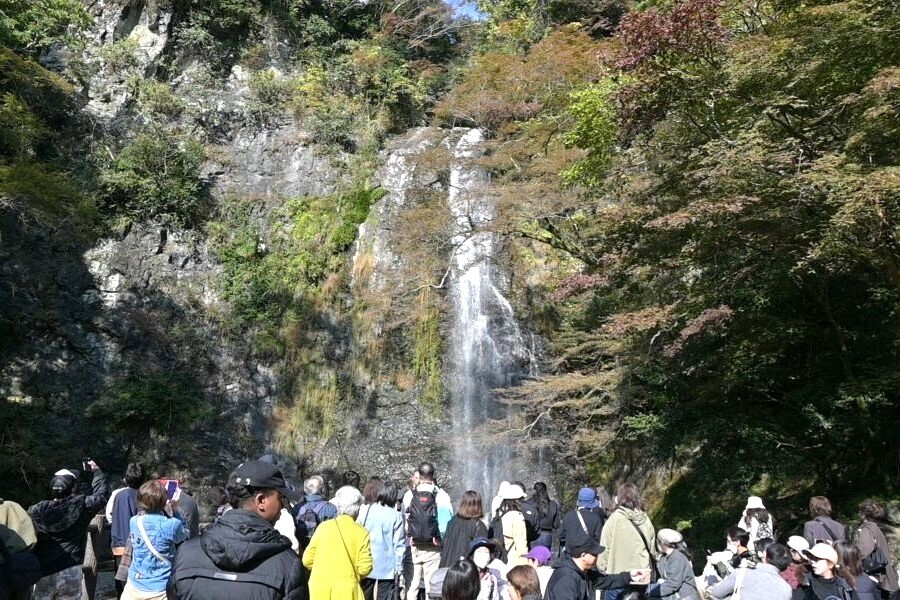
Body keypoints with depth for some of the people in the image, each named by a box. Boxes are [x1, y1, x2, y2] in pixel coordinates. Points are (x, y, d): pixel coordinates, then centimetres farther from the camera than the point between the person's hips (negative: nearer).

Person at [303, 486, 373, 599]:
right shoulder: (361, 532, -6)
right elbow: (364, 567, -10)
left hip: (320, 587, 3)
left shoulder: (323, 527, 0)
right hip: (346, 590, -3)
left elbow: (308, 560, 0)